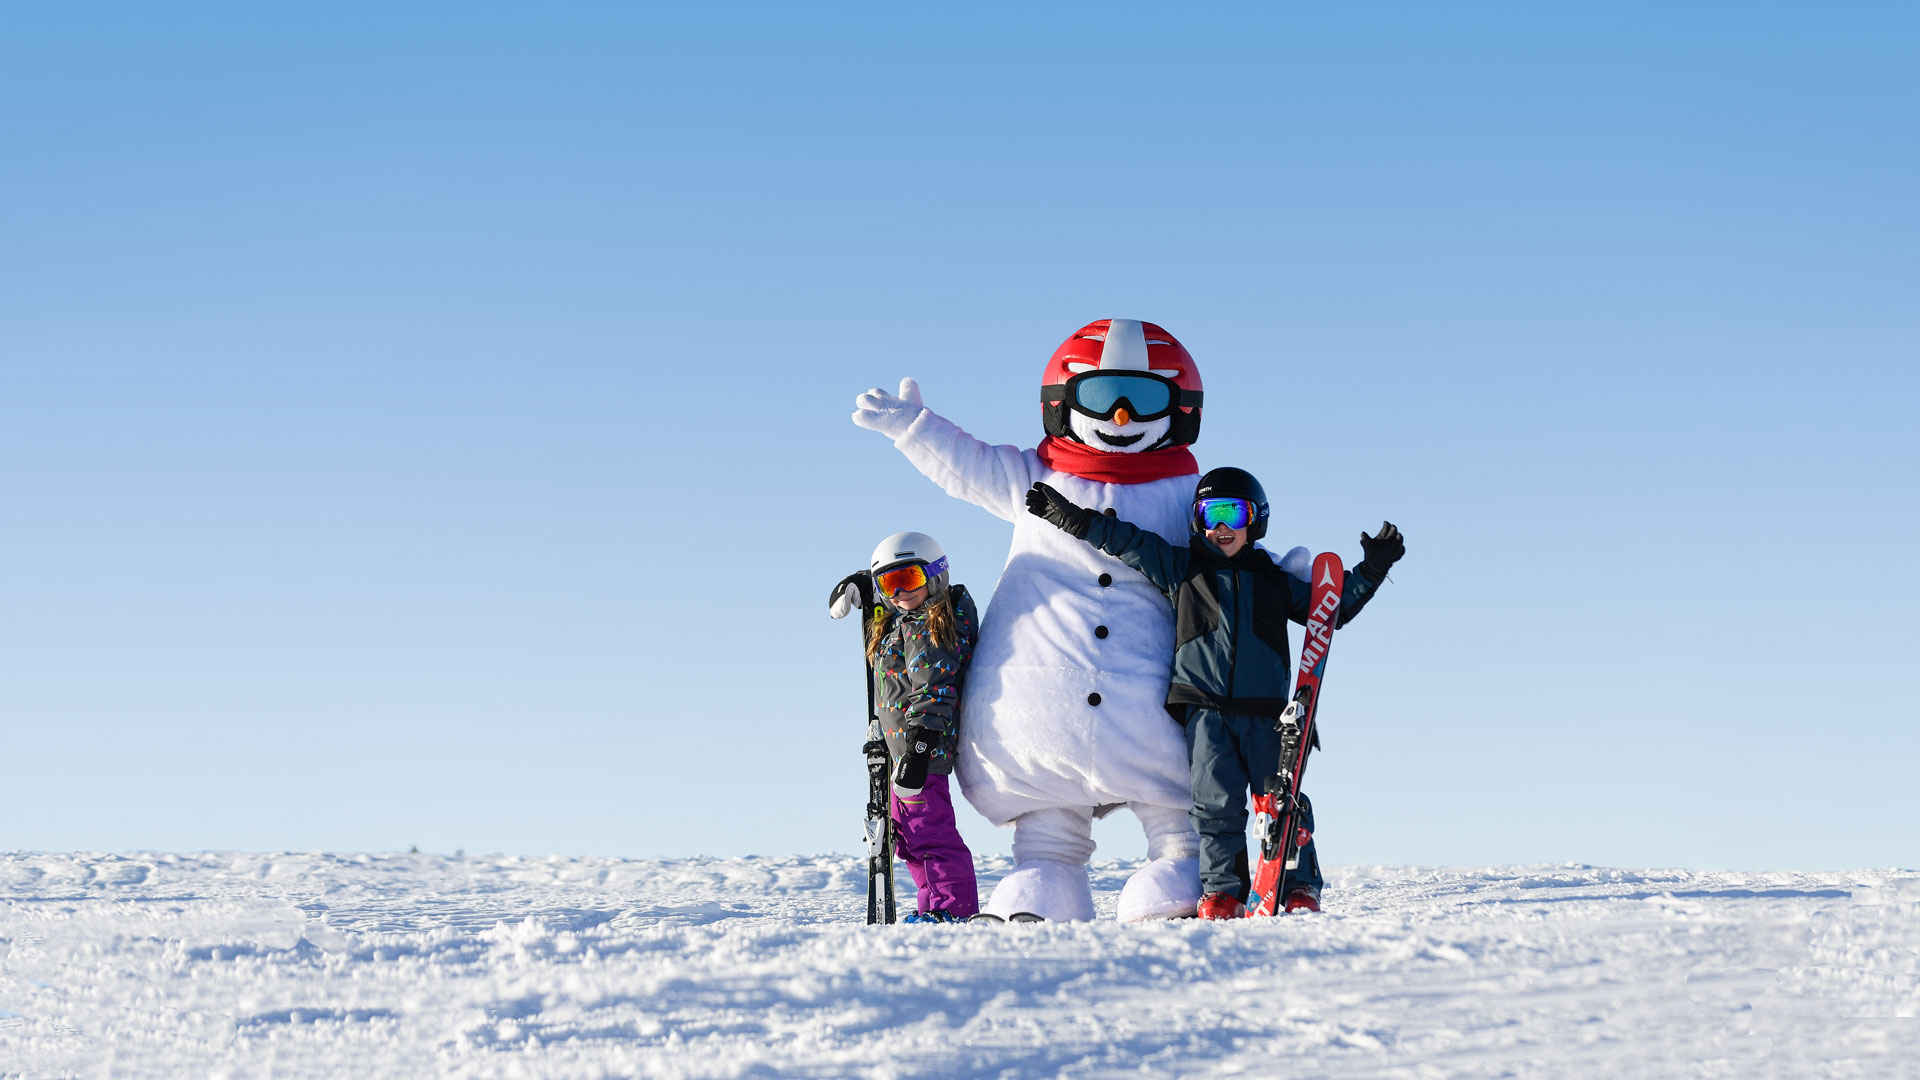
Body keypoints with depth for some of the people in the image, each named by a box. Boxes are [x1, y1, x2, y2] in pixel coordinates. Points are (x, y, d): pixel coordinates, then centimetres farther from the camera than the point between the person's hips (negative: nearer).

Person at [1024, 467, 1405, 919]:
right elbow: (1124, 540, 12)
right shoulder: (1181, 568, 13)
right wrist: (1069, 517, 6)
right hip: (1204, 709, -1)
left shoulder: (1275, 580, 16)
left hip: (1263, 711, 1)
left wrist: (1371, 571, 15)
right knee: (1217, 799, -8)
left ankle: (1300, 889, 3)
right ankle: (1222, 890, 0)